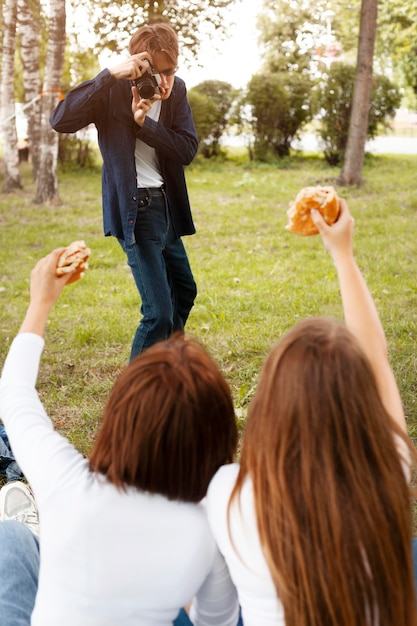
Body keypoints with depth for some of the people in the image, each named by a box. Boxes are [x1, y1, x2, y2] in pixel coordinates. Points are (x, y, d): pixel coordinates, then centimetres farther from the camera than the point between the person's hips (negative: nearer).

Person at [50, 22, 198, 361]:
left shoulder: (177, 90, 1)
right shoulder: (113, 89, -15)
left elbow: (188, 149, -8)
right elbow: (61, 120, -30)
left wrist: (144, 123, -22)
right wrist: (110, 75, -35)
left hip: (166, 204, 8)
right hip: (134, 208, -7)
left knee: (185, 291, 24)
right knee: (159, 310, -13)